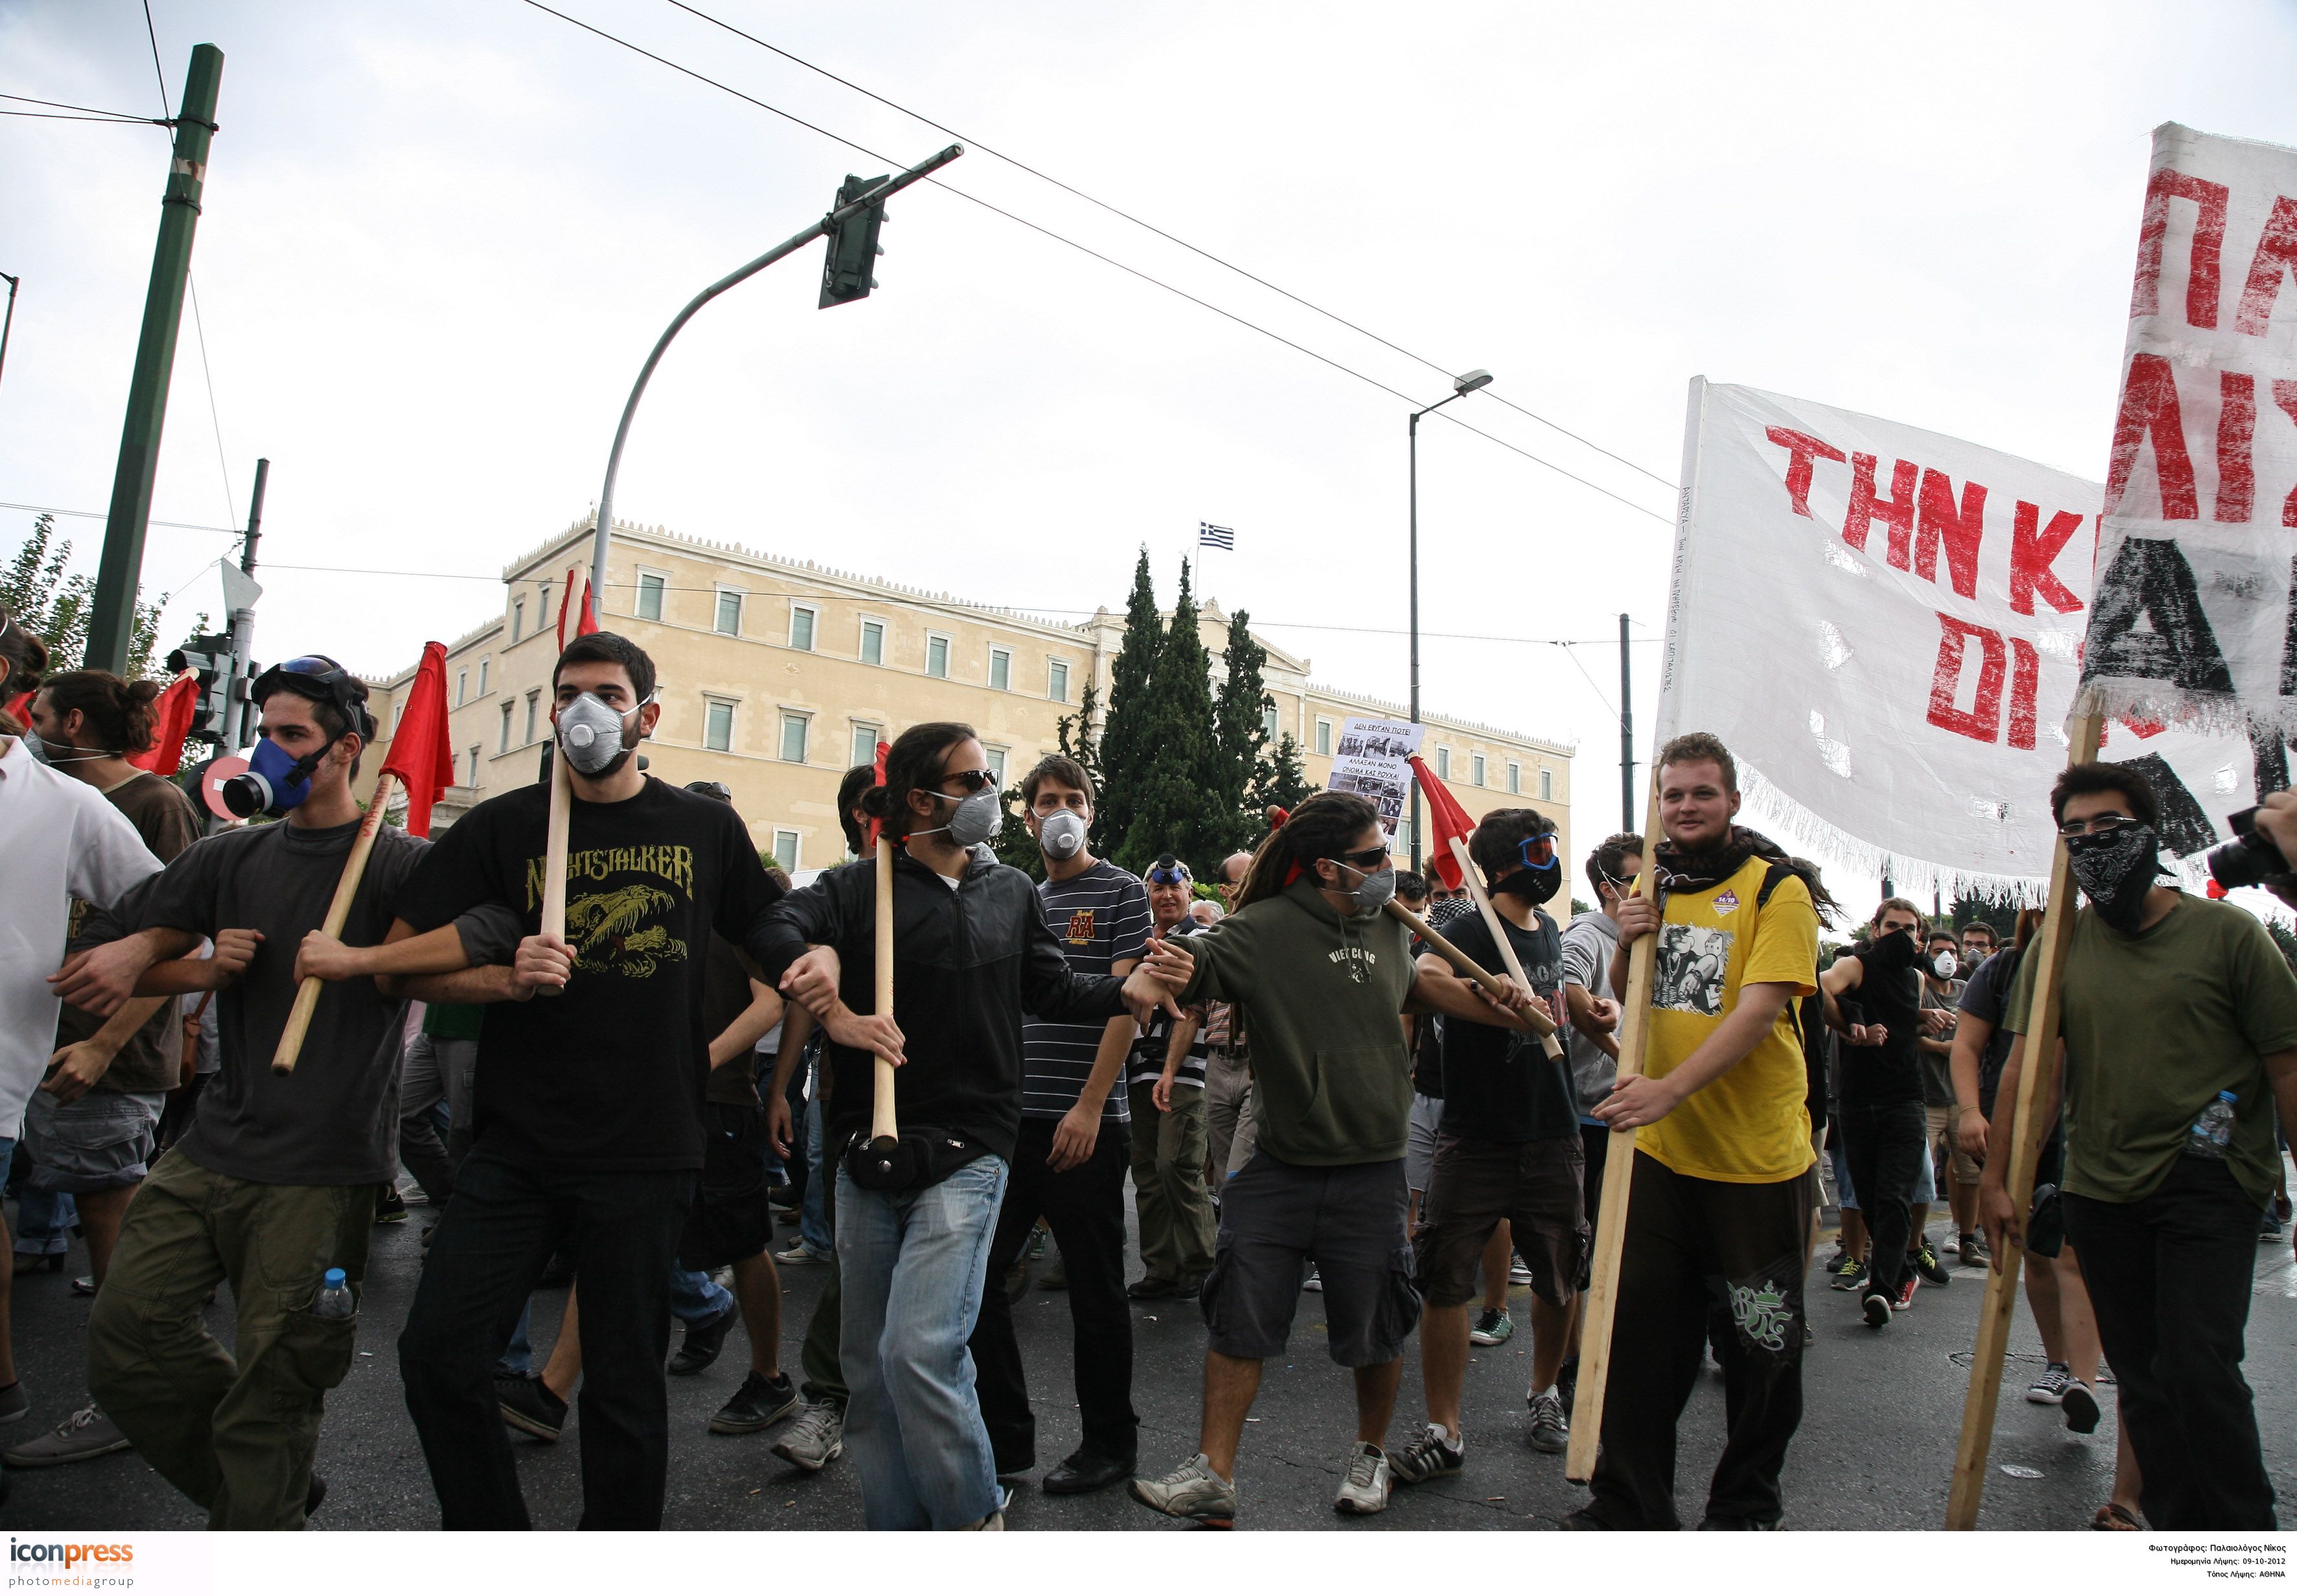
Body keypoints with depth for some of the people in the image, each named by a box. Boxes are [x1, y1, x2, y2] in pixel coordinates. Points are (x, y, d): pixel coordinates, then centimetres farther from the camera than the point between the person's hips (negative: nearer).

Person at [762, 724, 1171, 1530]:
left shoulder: (1011, 891, 11)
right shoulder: (856, 888, 1)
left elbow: (1053, 991, 13)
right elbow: (776, 933, -16)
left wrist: (1126, 990, -4)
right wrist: (837, 1015, -28)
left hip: (966, 1151, -1)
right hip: (869, 1151, 1)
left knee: (920, 1349, -15)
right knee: (868, 1363, 9)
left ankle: (974, 1519, 8)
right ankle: (896, 1528, 27)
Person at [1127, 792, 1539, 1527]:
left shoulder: (1390, 927, 4)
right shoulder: (1262, 930, -12)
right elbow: (1182, 970, -21)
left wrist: (1502, 1009, 18)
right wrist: (1175, 973, -44)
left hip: (1369, 1170, 3)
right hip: (1277, 1166, -3)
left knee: (1375, 1330, 13)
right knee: (1239, 1319, 2)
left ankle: (1370, 1454, 38)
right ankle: (1213, 1474, 16)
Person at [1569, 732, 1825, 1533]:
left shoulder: (1777, 890, -8)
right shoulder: (1650, 886, 9)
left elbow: (1758, 1009, -21)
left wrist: (1670, 1089, -32)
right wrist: (1626, 947, -5)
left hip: (1757, 1158, -4)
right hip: (1658, 1150, 5)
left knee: (1762, 1346, 11)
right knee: (1642, 1332, 10)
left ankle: (1746, 1508, 30)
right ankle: (1628, 1505, 24)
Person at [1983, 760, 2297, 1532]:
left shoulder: (2228, 933, -1)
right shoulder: (2057, 948, 6)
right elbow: (2031, 1067, 0)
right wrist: (1998, 1176, -7)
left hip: (2209, 1185, -3)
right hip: (2100, 1192, 4)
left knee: (2200, 1366, -13)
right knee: (2142, 1380, 9)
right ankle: (2179, 1530, 21)